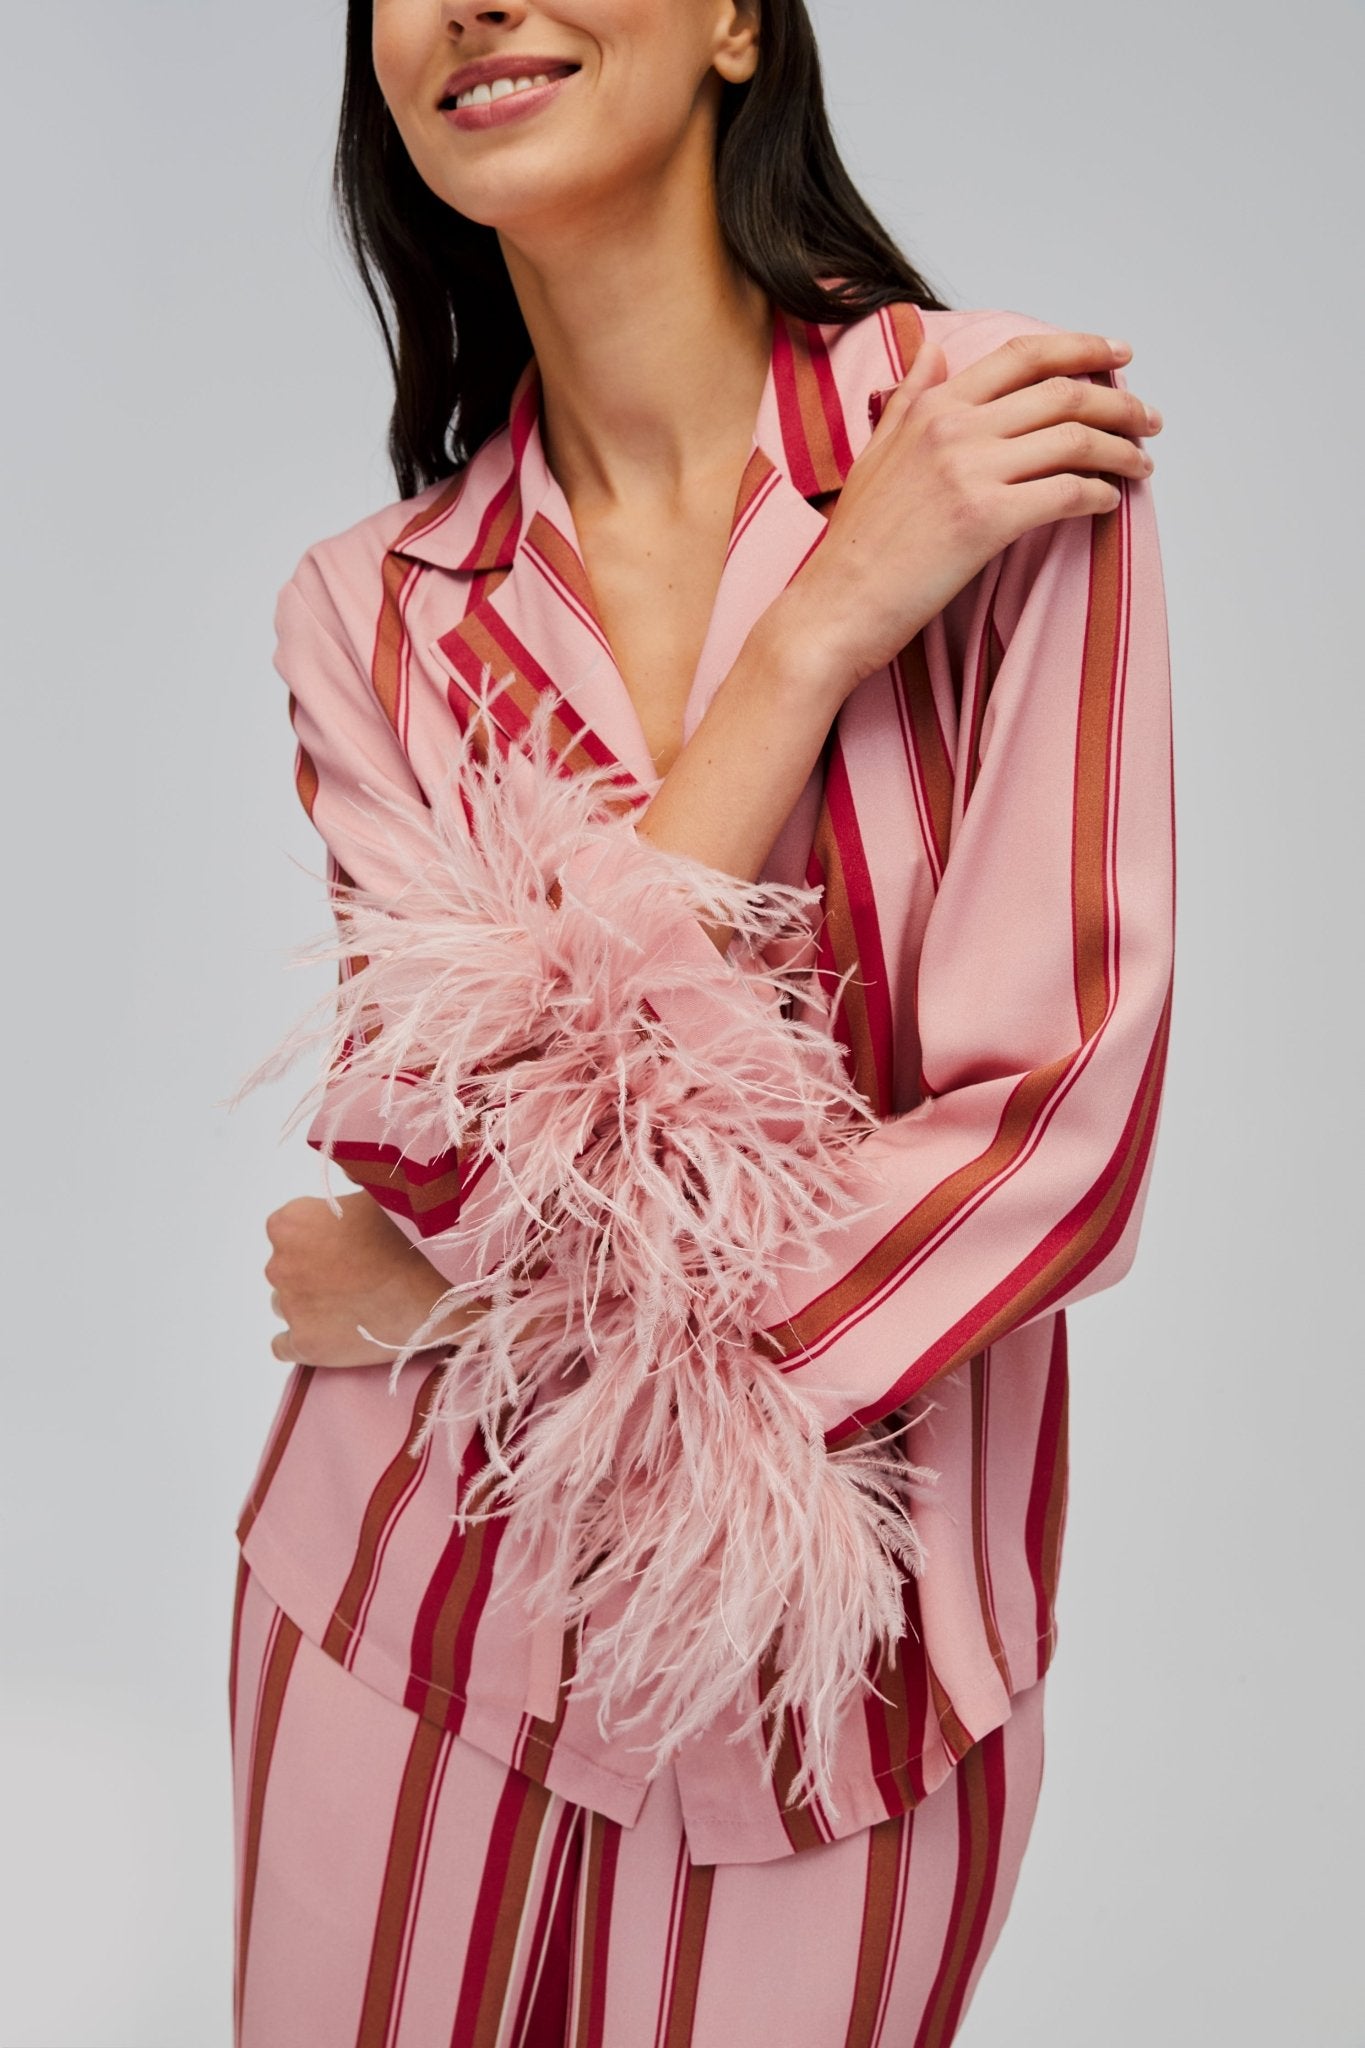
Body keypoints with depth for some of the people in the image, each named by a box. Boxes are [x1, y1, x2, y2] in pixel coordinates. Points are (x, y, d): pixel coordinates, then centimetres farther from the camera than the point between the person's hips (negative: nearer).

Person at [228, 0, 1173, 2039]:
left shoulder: (1013, 435, -10)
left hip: (843, 1643, -2)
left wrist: (460, 1293, -10)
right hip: (420, 1601, 2)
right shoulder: (371, 609, -1)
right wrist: (822, 629, -19)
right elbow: (482, 1132, -15)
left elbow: (1056, 1129, -16)